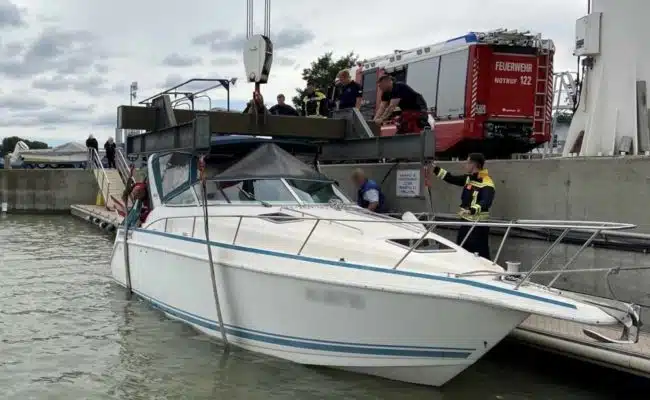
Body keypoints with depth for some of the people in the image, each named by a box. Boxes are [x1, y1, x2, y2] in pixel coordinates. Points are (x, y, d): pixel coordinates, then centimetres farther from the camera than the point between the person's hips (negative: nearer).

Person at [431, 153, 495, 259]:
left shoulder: (487, 184, -19)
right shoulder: (469, 178, 8)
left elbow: (485, 202, -34)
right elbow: (451, 178, 17)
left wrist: (471, 210, -50)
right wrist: (435, 169, 14)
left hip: (479, 224, -9)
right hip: (466, 222, 9)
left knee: (480, 255, -8)